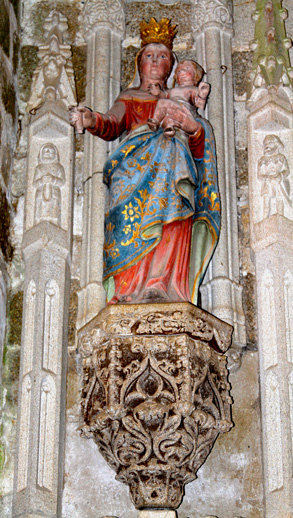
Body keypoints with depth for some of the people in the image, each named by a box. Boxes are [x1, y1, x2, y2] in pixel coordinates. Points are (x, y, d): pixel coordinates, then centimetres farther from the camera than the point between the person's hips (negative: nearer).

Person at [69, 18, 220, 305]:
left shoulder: (179, 101, 33)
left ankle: (165, 290, -40)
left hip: (176, 159, 1)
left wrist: (193, 127, -6)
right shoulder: (129, 98, 29)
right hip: (136, 161, -1)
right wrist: (91, 120, -17)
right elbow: (113, 124, 6)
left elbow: (199, 148, 17)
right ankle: (136, 292, -40)